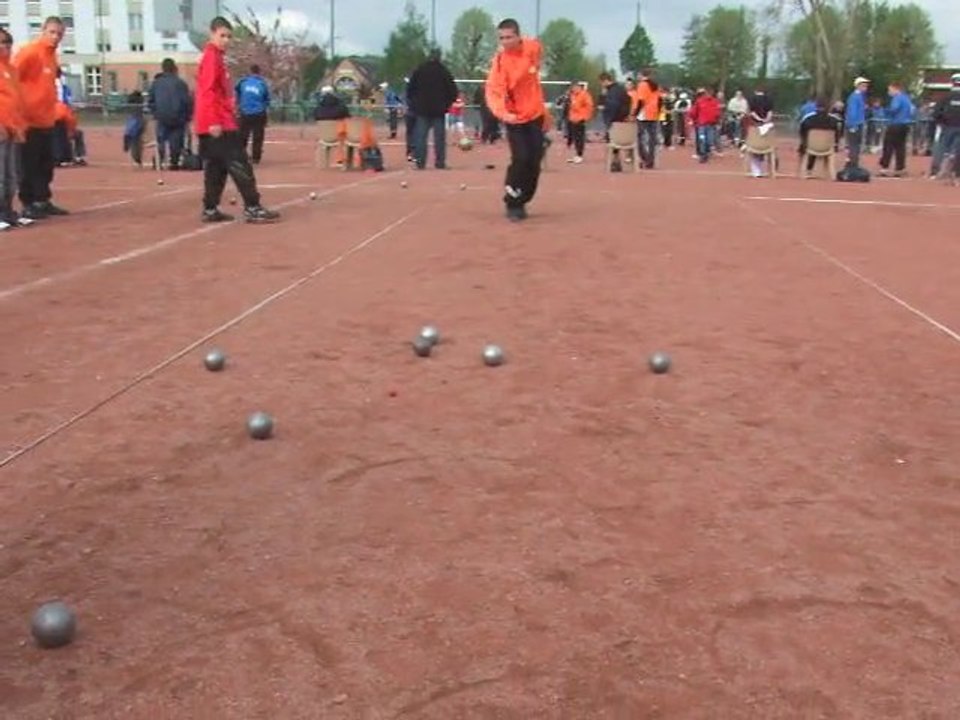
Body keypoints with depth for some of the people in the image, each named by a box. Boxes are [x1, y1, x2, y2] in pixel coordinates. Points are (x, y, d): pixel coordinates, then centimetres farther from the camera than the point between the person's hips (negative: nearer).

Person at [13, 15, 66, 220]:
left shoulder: (51, 56, 14)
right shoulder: (29, 52, -12)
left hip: (46, 120, 8)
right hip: (29, 120, -8)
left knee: (46, 164, 13)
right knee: (29, 165, -2)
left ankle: (43, 201, 21)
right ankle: (28, 204, 4)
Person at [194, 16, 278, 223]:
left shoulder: (215, 57, 20)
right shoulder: (212, 57, -10)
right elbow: (208, 91, -19)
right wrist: (214, 121, -24)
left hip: (218, 122, 10)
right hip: (218, 124, -10)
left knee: (216, 168, 11)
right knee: (240, 165, -9)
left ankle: (210, 210, 12)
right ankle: (252, 208, -10)